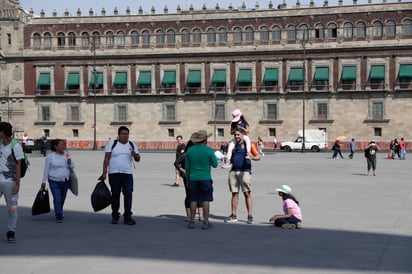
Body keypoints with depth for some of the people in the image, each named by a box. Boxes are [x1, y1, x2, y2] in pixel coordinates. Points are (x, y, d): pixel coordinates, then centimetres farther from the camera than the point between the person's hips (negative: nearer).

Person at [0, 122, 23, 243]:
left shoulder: (16, 146, -9)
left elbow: (18, 166, -10)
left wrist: (17, 183, -13)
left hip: (10, 182, -5)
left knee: (12, 208, 2)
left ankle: (11, 233, 12)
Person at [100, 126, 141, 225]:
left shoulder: (132, 145, 11)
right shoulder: (111, 144, 4)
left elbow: (138, 159, 9)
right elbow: (106, 159, 0)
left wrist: (134, 154, -13)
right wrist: (104, 173, -7)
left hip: (127, 174, 1)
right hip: (114, 174, -1)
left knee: (128, 195, -7)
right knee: (115, 195, 6)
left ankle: (127, 217, -4)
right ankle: (115, 217, 16)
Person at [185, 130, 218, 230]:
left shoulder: (190, 150, 1)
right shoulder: (208, 150, -9)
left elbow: (187, 166, 6)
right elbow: (215, 164, -1)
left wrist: (188, 179, 17)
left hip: (193, 179, 3)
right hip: (205, 178, -3)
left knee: (193, 200, 10)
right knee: (205, 201, 1)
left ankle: (192, 222, 12)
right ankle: (205, 223, 2)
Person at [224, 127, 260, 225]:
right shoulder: (233, 145, 15)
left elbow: (258, 156, -4)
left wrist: (252, 157, -25)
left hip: (245, 171, -5)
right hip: (233, 172, 5)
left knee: (247, 194, -4)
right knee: (234, 193, 7)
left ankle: (250, 216, -1)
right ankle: (233, 215, 13)